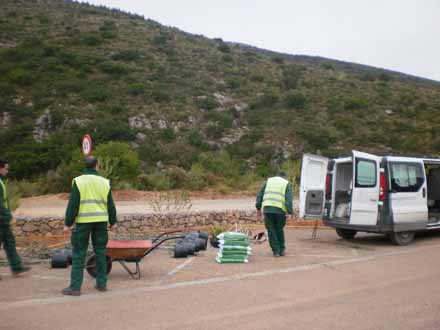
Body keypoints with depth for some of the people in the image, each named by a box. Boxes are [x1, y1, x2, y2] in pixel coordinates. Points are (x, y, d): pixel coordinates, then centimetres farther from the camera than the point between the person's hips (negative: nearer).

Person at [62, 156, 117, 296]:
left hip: (83, 221, -3)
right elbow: (110, 205, 8)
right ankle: (101, 283, 18)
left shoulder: (78, 181, -4)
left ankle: (75, 287, 4)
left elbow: (73, 204, -7)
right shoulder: (104, 182, 5)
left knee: (78, 254, 3)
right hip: (101, 221, 3)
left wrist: (68, 223, -2)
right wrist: (113, 222, 18)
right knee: (100, 252, 13)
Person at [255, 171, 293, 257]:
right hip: (279, 209, -1)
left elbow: (260, 194, 14)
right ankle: (282, 250, 19)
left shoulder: (269, 181, 20)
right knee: (279, 230, 15)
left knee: (271, 230, 8)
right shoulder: (286, 183, 13)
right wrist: (290, 212, -3)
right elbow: (289, 199, -1)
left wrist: (258, 207, 14)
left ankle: (276, 251, 7)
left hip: (267, 208, 1)